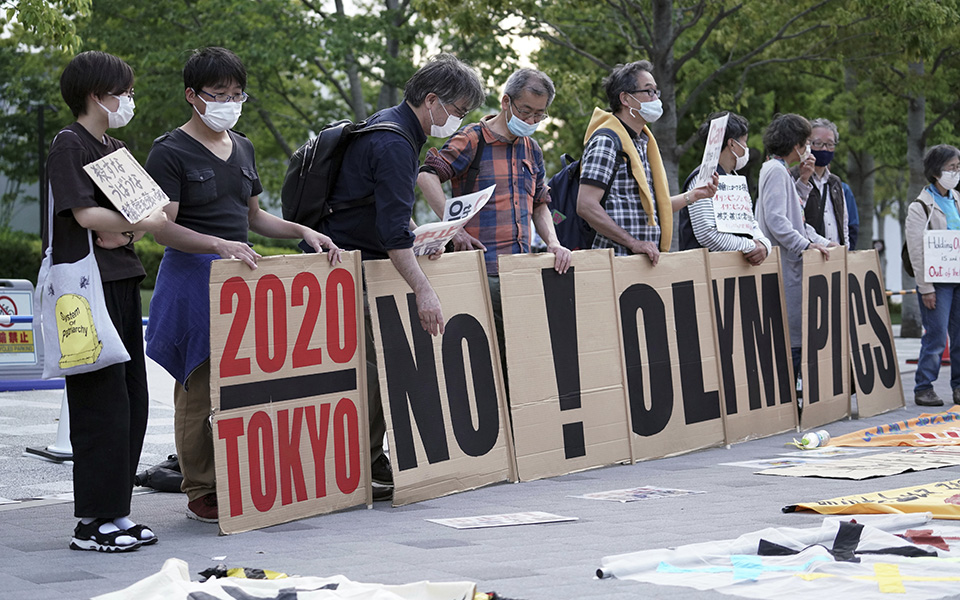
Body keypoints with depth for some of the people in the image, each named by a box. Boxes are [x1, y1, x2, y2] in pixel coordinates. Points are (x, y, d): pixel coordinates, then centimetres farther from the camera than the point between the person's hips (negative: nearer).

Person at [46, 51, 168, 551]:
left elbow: (145, 210, 15)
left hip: (123, 281, 9)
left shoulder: (115, 150, 20)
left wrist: (125, 233, -6)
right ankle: (91, 522, -3)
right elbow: (85, 214, -16)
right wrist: (144, 223, -5)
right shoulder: (69, 145, -6)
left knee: (132, 400, 8)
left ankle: (116, 511, 15)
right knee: (101, 401, -8)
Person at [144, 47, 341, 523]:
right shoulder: (170, 152, -5)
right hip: (192, 275, -6)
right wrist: (218, 244, -26)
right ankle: (201, 492, 4)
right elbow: (162, 227, -13)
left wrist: (303, 232, 12)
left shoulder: (242, 148, 17)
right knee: (199, 389, -4)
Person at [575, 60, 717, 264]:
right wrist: (633, 243, -18)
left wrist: (693, 195, 15)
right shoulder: (606, 142, -8)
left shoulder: (645, 142, 20)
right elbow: (586, 206, -18)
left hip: (647, 260, 8)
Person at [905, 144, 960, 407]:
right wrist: (926, 288, -13)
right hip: (937, 281, -6)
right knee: (936, 336, -7)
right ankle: (923, 388, 2)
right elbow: (916, 252, -9)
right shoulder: (920, 207, -5)